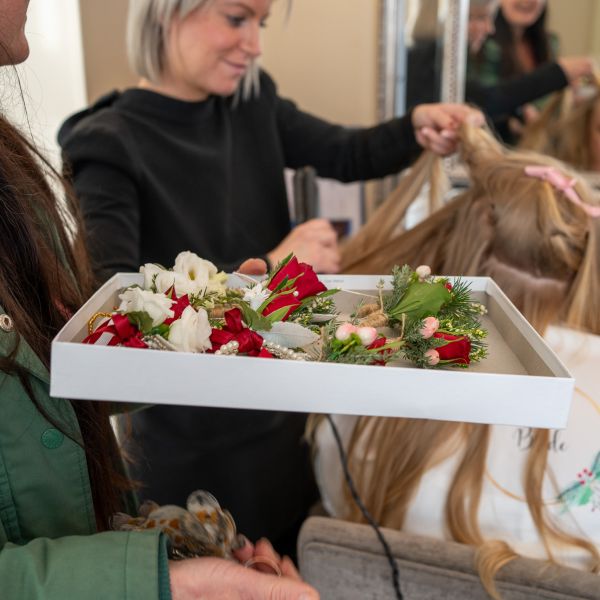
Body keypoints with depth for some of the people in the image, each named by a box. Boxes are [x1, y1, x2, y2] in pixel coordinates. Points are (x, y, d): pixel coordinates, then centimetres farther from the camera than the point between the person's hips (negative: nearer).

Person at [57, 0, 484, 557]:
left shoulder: (252, 103, -1)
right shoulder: (110, 144, -20)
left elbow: (346, 155, 8)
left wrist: (415, 127, -12)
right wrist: (267, 270, -30)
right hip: (195, 443, -6)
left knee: (296, 573, 25)